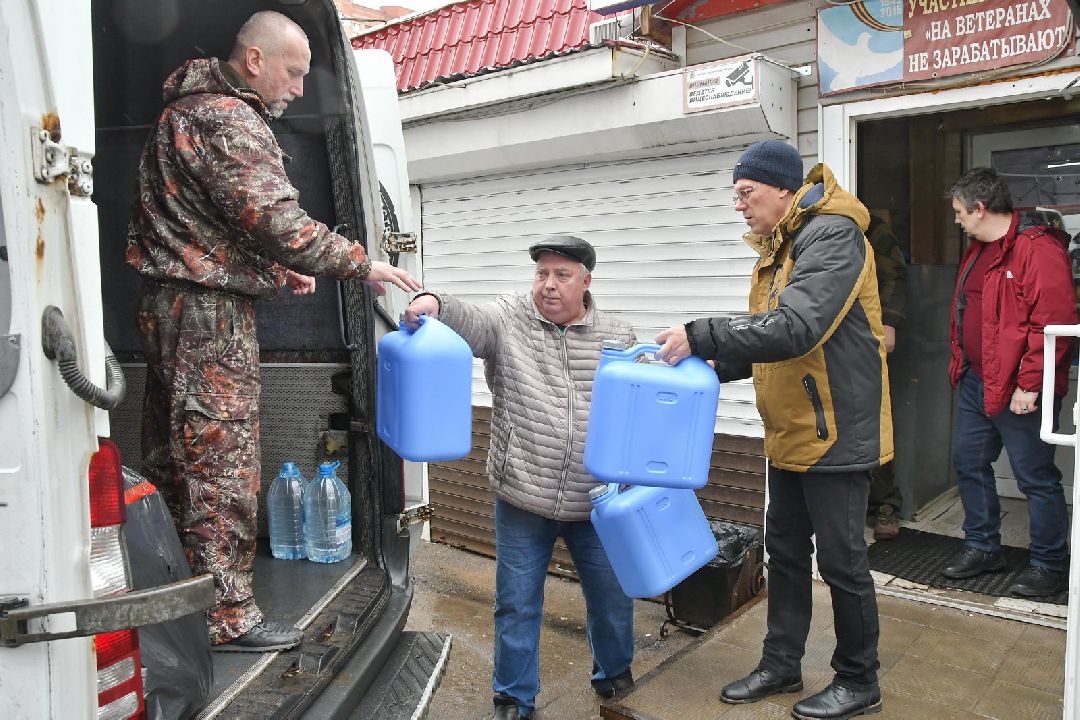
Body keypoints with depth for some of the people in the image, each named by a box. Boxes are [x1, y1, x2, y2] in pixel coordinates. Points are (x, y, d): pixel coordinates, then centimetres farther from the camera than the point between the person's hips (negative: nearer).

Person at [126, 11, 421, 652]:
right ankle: (227, 615, 2)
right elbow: (276, 218, -22)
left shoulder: (190, 110, 21)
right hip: (208, 310, -11)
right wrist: (361, 264, -15)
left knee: (176, 456, 15)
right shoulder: (229, 120, -14)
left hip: (174, 304, 11)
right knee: (223, 461, -6)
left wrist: (276, 266, 15)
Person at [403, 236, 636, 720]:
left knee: (612, 596, 17)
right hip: (522, 499, -1)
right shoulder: (507, 319, -2)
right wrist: (434, 303, -41)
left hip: (597, 500, 2)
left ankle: (614, 674, 45)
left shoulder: (617, 336, 2)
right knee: (517, 604, 10)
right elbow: (465, 321, -20)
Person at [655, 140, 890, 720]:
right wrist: (709, 365, 0)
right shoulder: (778, 247, 12)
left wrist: (699, 336, -29)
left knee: (840, 559, 4)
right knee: (785, 551, 16)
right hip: (790, 435, 9)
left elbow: (795, 328, -31)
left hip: (835, 433, -9)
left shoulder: (831, 235, -18)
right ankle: (780, 665, 32)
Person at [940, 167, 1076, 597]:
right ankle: (983, 548, 31)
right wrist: (960, 362, 18)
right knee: (969, 463, 16)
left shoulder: (1039, 251, -18)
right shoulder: (978, 250, 13)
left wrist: (1029, 385, -23)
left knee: (1035, 477, 3)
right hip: (976, 383, 10)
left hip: (1019, 392, -10)